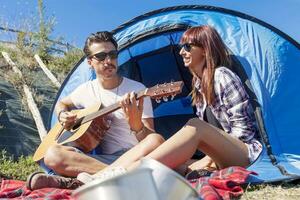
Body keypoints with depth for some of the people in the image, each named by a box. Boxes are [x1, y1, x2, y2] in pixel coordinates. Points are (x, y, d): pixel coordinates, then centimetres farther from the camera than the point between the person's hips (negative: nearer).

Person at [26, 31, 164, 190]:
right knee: (52, 155, -21)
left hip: (136, 157, -2)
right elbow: (61, 104, 31)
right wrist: (62, 116, 7)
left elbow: (149, 139, -5)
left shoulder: (137, 90, -1)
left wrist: (136, 124, -28)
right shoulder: (86, 90, 10)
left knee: (156, 141, -36)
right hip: (102, 158, 2)